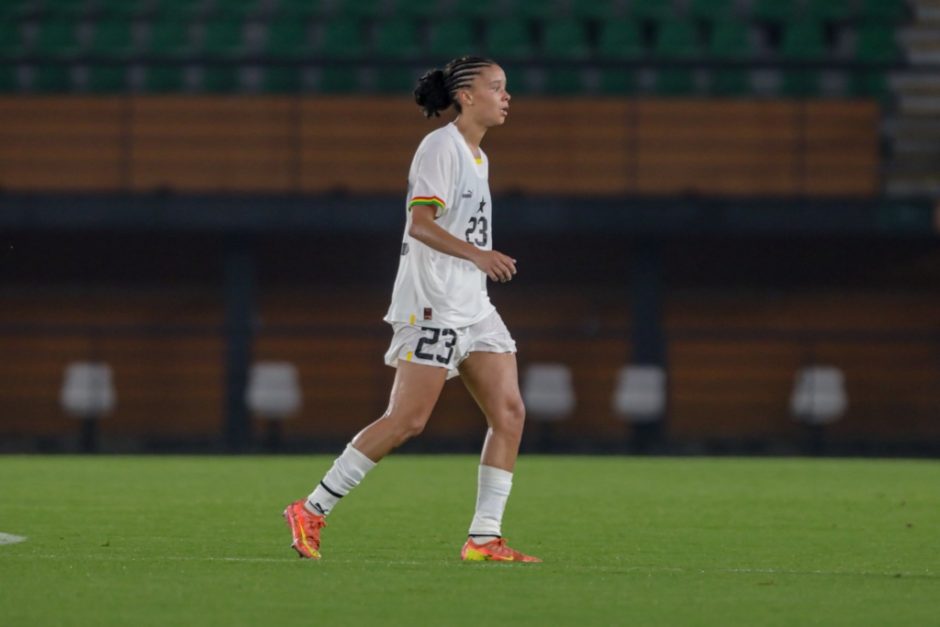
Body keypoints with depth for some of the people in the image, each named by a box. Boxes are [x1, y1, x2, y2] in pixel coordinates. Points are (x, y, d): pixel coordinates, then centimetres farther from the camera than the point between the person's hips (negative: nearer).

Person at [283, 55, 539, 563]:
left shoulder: (477, 157, 18)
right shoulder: (442, 146, -10)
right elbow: (420, 221, -20)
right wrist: (476, 254, -30)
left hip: (472, 307, 9)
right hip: (432, 305, -9)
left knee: (509, 413, -2)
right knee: (408, 419, -13)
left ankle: (484, 538, 0)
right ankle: (311, 512, -5)